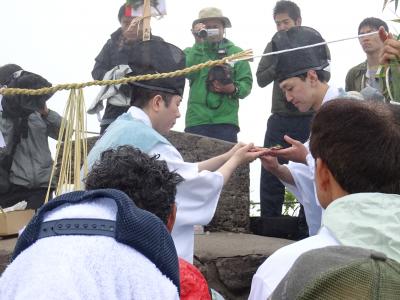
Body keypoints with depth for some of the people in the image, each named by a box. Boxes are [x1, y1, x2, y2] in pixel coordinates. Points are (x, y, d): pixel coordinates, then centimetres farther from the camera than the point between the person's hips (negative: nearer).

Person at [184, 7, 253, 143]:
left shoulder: (236, 52, 13)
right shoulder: (192, 51, 14)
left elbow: (246, 84, 5)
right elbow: (189, 73, -7)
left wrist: (234, 89, -15)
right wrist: (198, 43, -10)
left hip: (226, 121, 0)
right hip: (196, 121, 0)